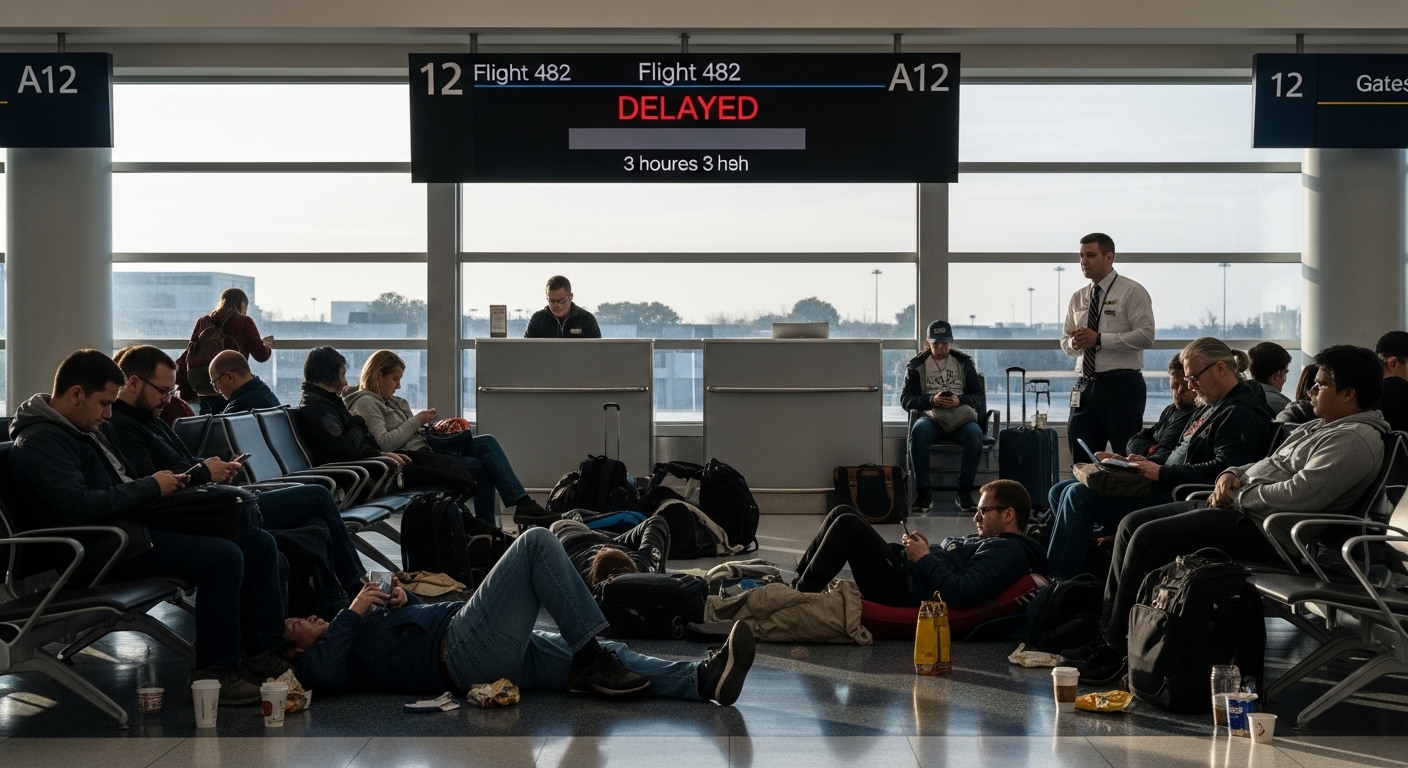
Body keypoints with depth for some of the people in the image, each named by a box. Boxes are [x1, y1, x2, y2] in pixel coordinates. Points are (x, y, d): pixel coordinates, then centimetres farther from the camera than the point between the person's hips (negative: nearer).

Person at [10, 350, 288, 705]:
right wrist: (151, 487, -16)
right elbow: (78, 506, -25)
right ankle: (213, 671, -16)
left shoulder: (96, 429, 18)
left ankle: (265, 652, 5)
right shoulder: (39, 443, -12)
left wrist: (166, 484, 8)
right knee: (223, 557, -26)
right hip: (103, 548, -10)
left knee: (259, 544, 2)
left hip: (133, 525, 10)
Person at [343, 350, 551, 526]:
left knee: (487, 443, -6)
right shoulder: (365, 403, -4)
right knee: (483, 468, -19)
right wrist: (416, 421, -10)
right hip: (411, 461, -9)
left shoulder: (393, 402, 25)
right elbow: (384, 443, -18)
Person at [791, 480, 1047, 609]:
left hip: (901, 591, -11)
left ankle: (802, 594, -9)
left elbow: (959, 593, -28)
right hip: (904, 571, 11)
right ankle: (798, 582, 11)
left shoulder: (1007, 553, -16)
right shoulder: (992, 542, 16)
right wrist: (928, 550, 3)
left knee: (847, 524, -16)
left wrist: (924, 558, -16)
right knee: (843, 513, 11)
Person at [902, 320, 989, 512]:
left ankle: (964, 492, -25)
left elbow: (980, 396, 7)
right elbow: (905, 399, 2)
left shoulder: (965, 363, 13)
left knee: (975, 433, -34)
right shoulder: (916, 366, 11)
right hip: (929, 416, -1)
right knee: (918, 431, -37)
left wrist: (960, 400, -15)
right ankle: (923, 492, -30)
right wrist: (931, 400, -16)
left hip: (959, 415, 1)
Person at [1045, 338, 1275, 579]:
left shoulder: (1241, 413, -11)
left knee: (1078, 496, -20)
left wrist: (1162, 473, -22)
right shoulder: (1210, 406, 21)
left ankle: (1059, 584, -14)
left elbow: (1225, 468, -24)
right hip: (1166, 488, 12)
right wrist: (1147, 462, 5)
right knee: (1060, 492, 6)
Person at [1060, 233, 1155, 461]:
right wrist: (1074, 342, -7)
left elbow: (1145, 336, -14)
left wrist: (1099, 339, -19)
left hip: (1121, 385, -6)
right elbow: (1065, 342, 17)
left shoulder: (1132, 292, -4)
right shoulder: (1078, 298, 14)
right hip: (1085, 387, 6)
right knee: (1082, 459, 6)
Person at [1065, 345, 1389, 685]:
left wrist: (1238, 497, -13)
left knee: (1149, 537, -20)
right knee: (1132, 525, 6)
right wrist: (1233, 474, 7)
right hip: (1239, 508, 11)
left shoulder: (1356, 440, -14)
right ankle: (1106, 631, 6)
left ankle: (1116, 648, -12)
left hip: (1264, 528, -11)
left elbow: (1298, 495, -25)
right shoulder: (1319, 427, 21)